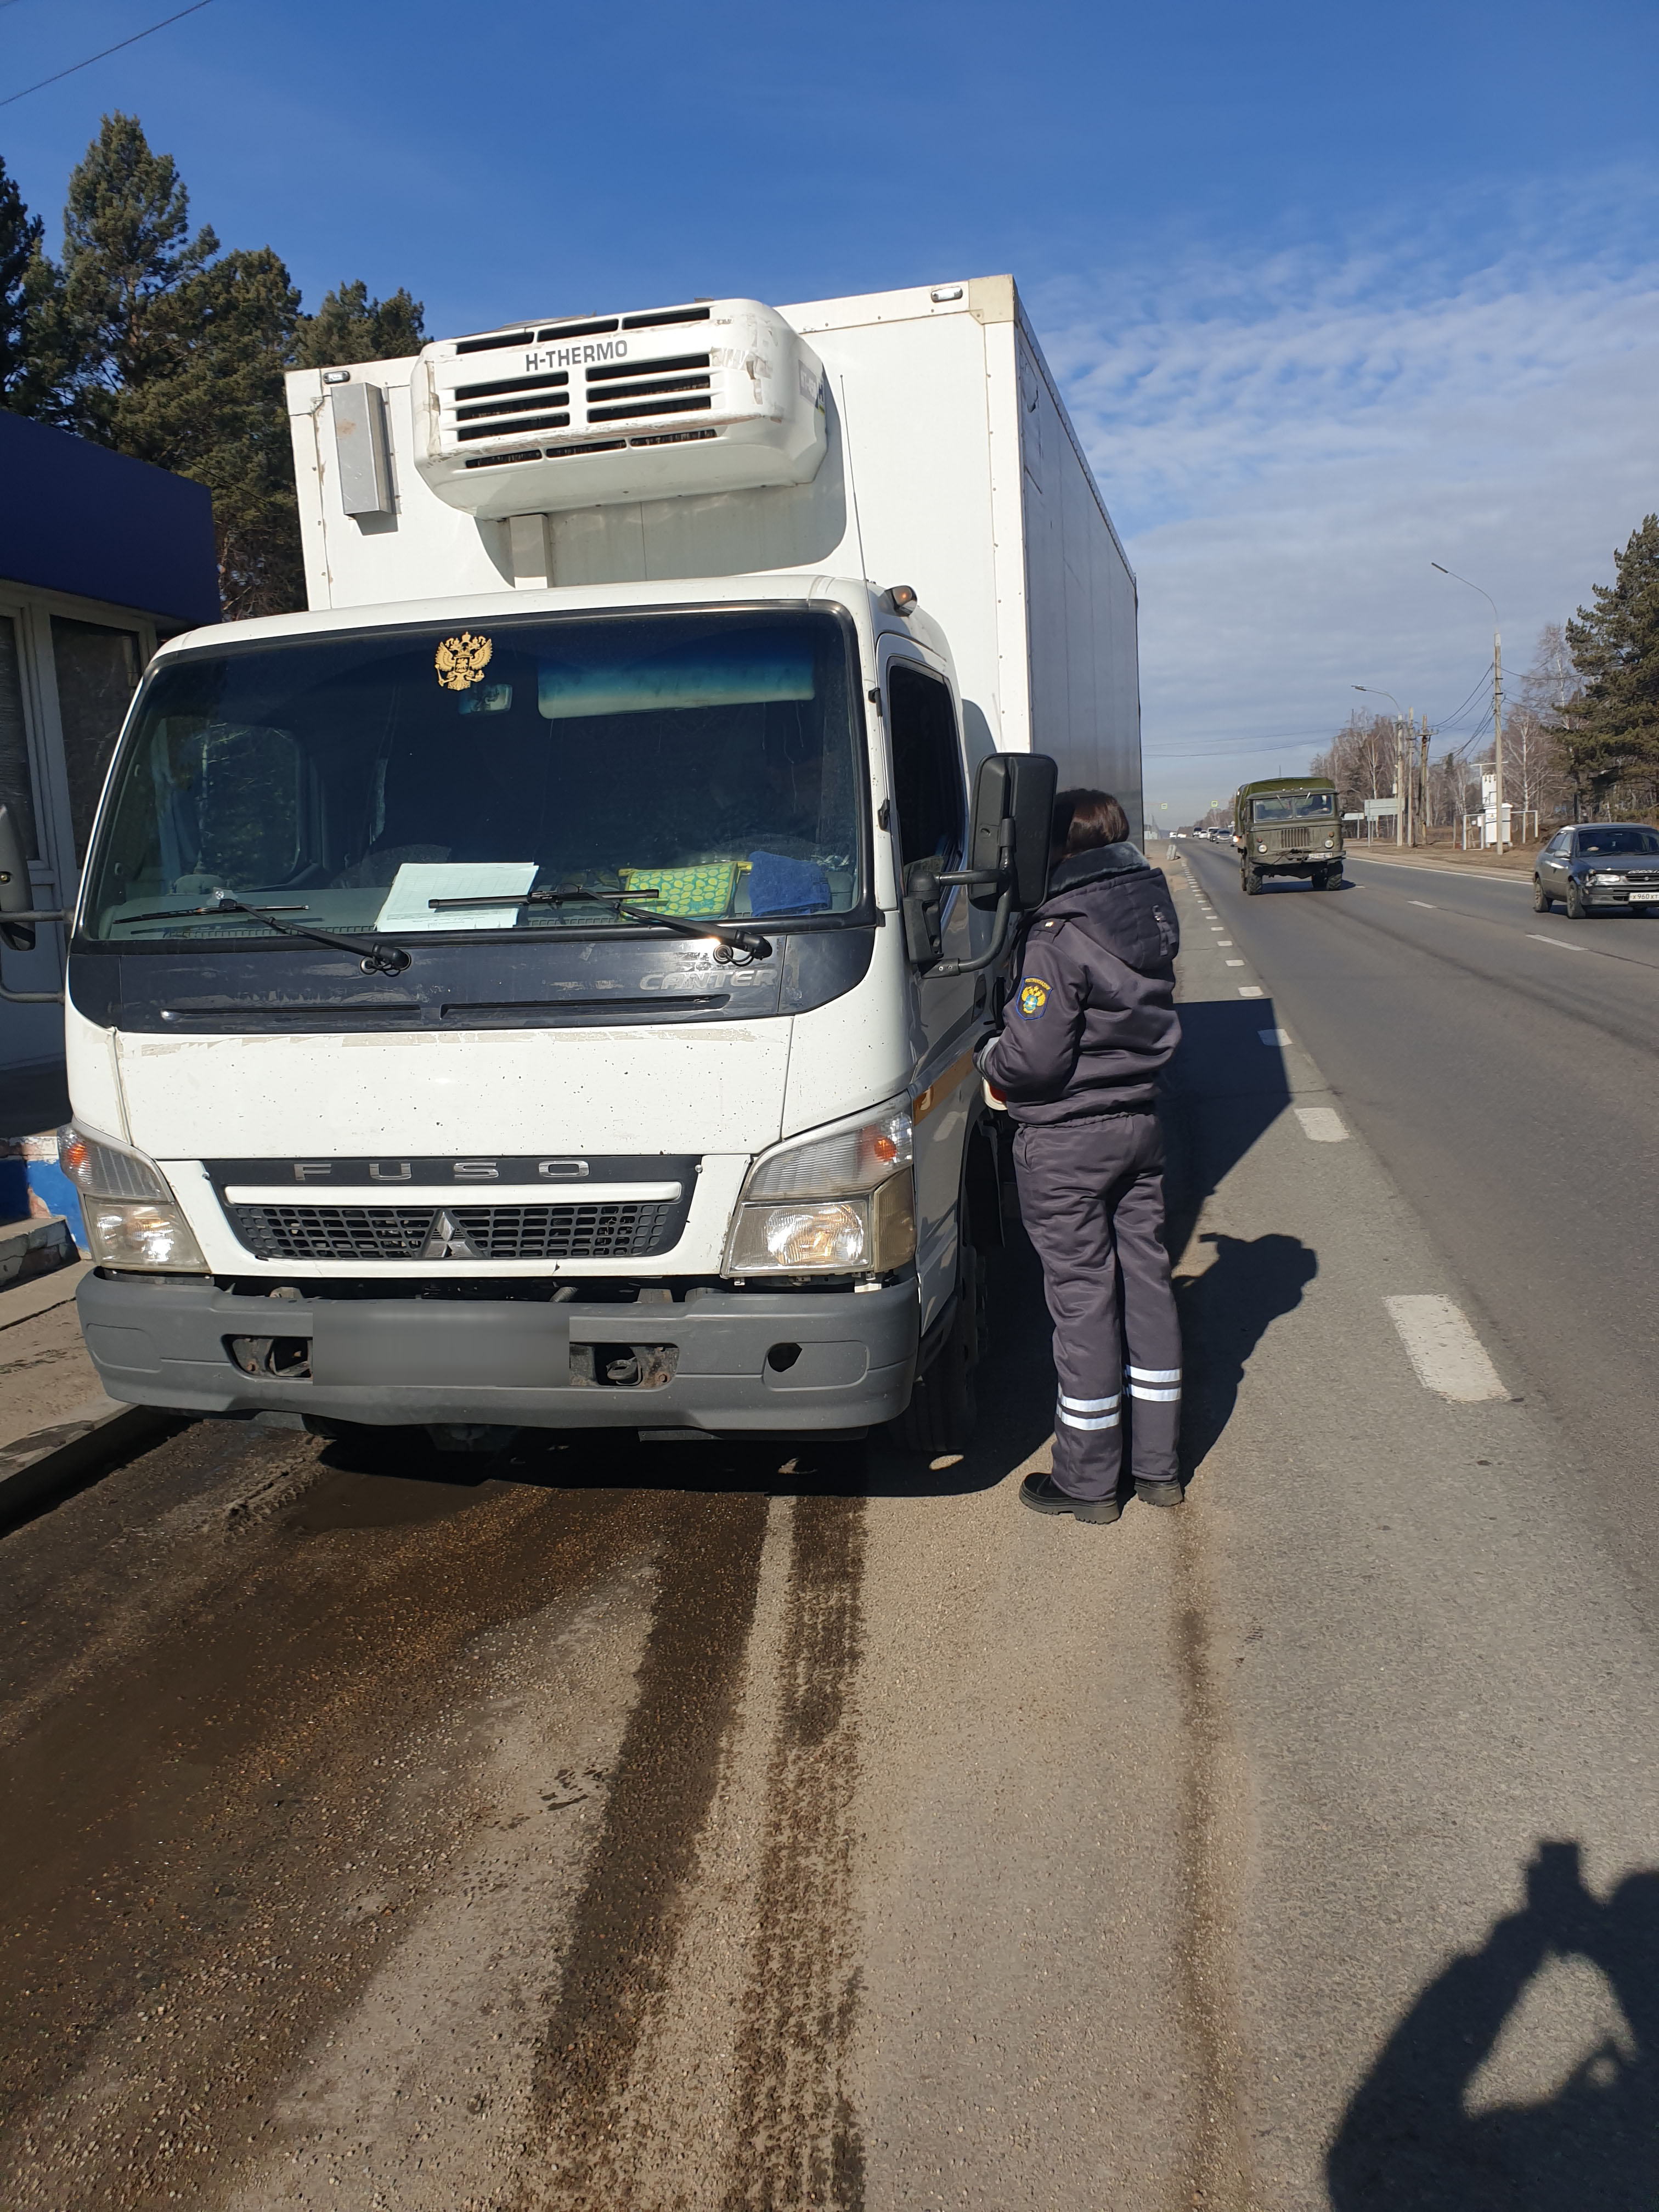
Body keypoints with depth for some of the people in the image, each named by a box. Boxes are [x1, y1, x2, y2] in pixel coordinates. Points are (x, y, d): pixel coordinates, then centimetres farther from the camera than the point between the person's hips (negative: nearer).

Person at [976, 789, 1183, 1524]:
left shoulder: (1059, 933, -20)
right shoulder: (1151, 909, 4)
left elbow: (1033, 1058, -23)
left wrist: (988, 1054, -2)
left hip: (1066, 1143, -7)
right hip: (1140, 1123, 7)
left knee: (1082, 1300, 2)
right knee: (1145, 1283, 14)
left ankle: (1087, 1481, 15)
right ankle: (1158, 1465, 25)